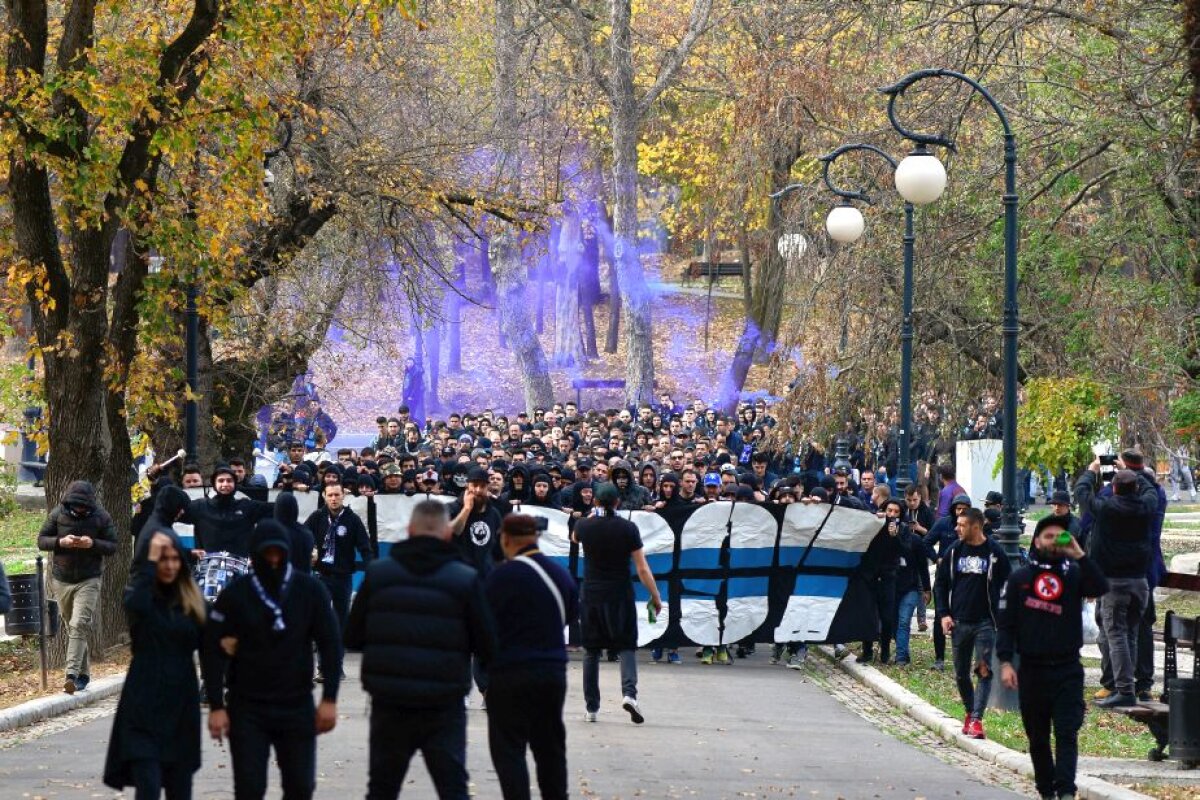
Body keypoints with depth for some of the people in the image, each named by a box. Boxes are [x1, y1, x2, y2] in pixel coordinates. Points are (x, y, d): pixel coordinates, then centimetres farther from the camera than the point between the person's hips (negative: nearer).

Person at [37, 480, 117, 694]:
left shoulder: (101, 516, -4)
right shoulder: (58, 514, -1)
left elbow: (113, 546, -2)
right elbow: (41, 540, 2)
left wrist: (93, 544, -21)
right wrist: (61, 542, -18)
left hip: (89, 581, -3)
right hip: (62, 580, 3)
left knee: (79, 625, -17)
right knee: (72, 627, 10)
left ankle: (72, 674, -24)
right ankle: (83, 673, 21)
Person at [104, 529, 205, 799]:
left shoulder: (192, 597, 7)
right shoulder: (140, 591, -4)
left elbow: (201, 642, 9)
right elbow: (135, 606, -28)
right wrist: (151, 561, -22)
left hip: (182, 701, 4)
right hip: (145, 702, -4)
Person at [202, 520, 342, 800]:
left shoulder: (310, 591, -2)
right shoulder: (236, 595, -5)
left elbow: (330, 646, 1)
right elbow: (213, 650, -4)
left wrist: (329, 700, -4)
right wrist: (216, 706, -10)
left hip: (297, 706, 1)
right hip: (247, 708, -1)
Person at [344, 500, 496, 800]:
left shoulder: (377, 574, -2)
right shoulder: (466, 579, -7)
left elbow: (352, 639, 2)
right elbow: (487, 647, -5)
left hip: (389, 705, 2)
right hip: (444, 706, -2)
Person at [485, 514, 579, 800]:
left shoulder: (503, 575, -14)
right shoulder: (561, 575, 5)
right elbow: (571, 614, 18)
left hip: (510, 673, -6)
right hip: (553, 672, 6)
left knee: (508, 750, -1)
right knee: (550, 749, 14)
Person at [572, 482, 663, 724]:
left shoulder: (584, 526, -3)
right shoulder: (628, 528, -8)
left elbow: (574, 537, 25)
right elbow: (642, 569, -7)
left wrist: (594, 515, 29)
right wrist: (656, 597, 1)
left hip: (591, 594, 2)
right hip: (620, 595, -2)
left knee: (592, 651, 9)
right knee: (627, 646, 6)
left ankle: (591, 708, 9)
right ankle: (629, 692, -18)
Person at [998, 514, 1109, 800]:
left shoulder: (1074, 574, 4)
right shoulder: (1019, 578, 4)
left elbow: (1100, 588, -16)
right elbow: (1006, 624, 2)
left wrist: (1078, 555, -20)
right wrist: (1005, 662, -7)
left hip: (1068, 670, -1)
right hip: (1032, 670, 1)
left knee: (1067, 734, -11)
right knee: (1038, 738, 9)